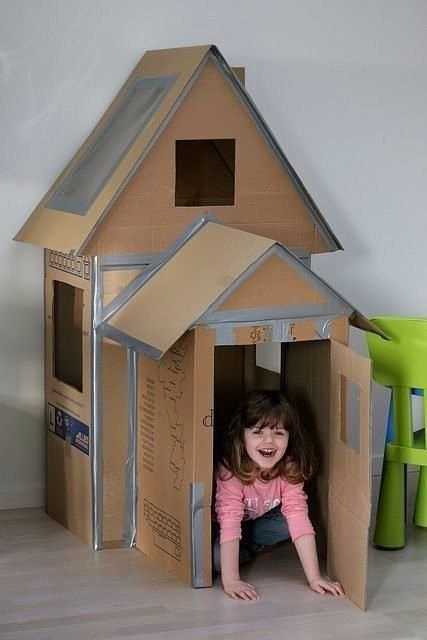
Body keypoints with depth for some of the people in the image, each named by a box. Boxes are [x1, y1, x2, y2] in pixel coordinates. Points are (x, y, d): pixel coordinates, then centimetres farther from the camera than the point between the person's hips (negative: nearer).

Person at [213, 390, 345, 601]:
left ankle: (253, 545, 4)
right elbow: (229, 521, -40)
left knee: (290, 523, -24)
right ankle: (249, 551, 0)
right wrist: (230, 581, -46)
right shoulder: (230, 470, -35)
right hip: (217, 528, -4)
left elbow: (299, 518, -29)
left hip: (260, 521, 4)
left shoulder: (289, 470, -24)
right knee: (216, 558, -33)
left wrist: (314, 578, -36)